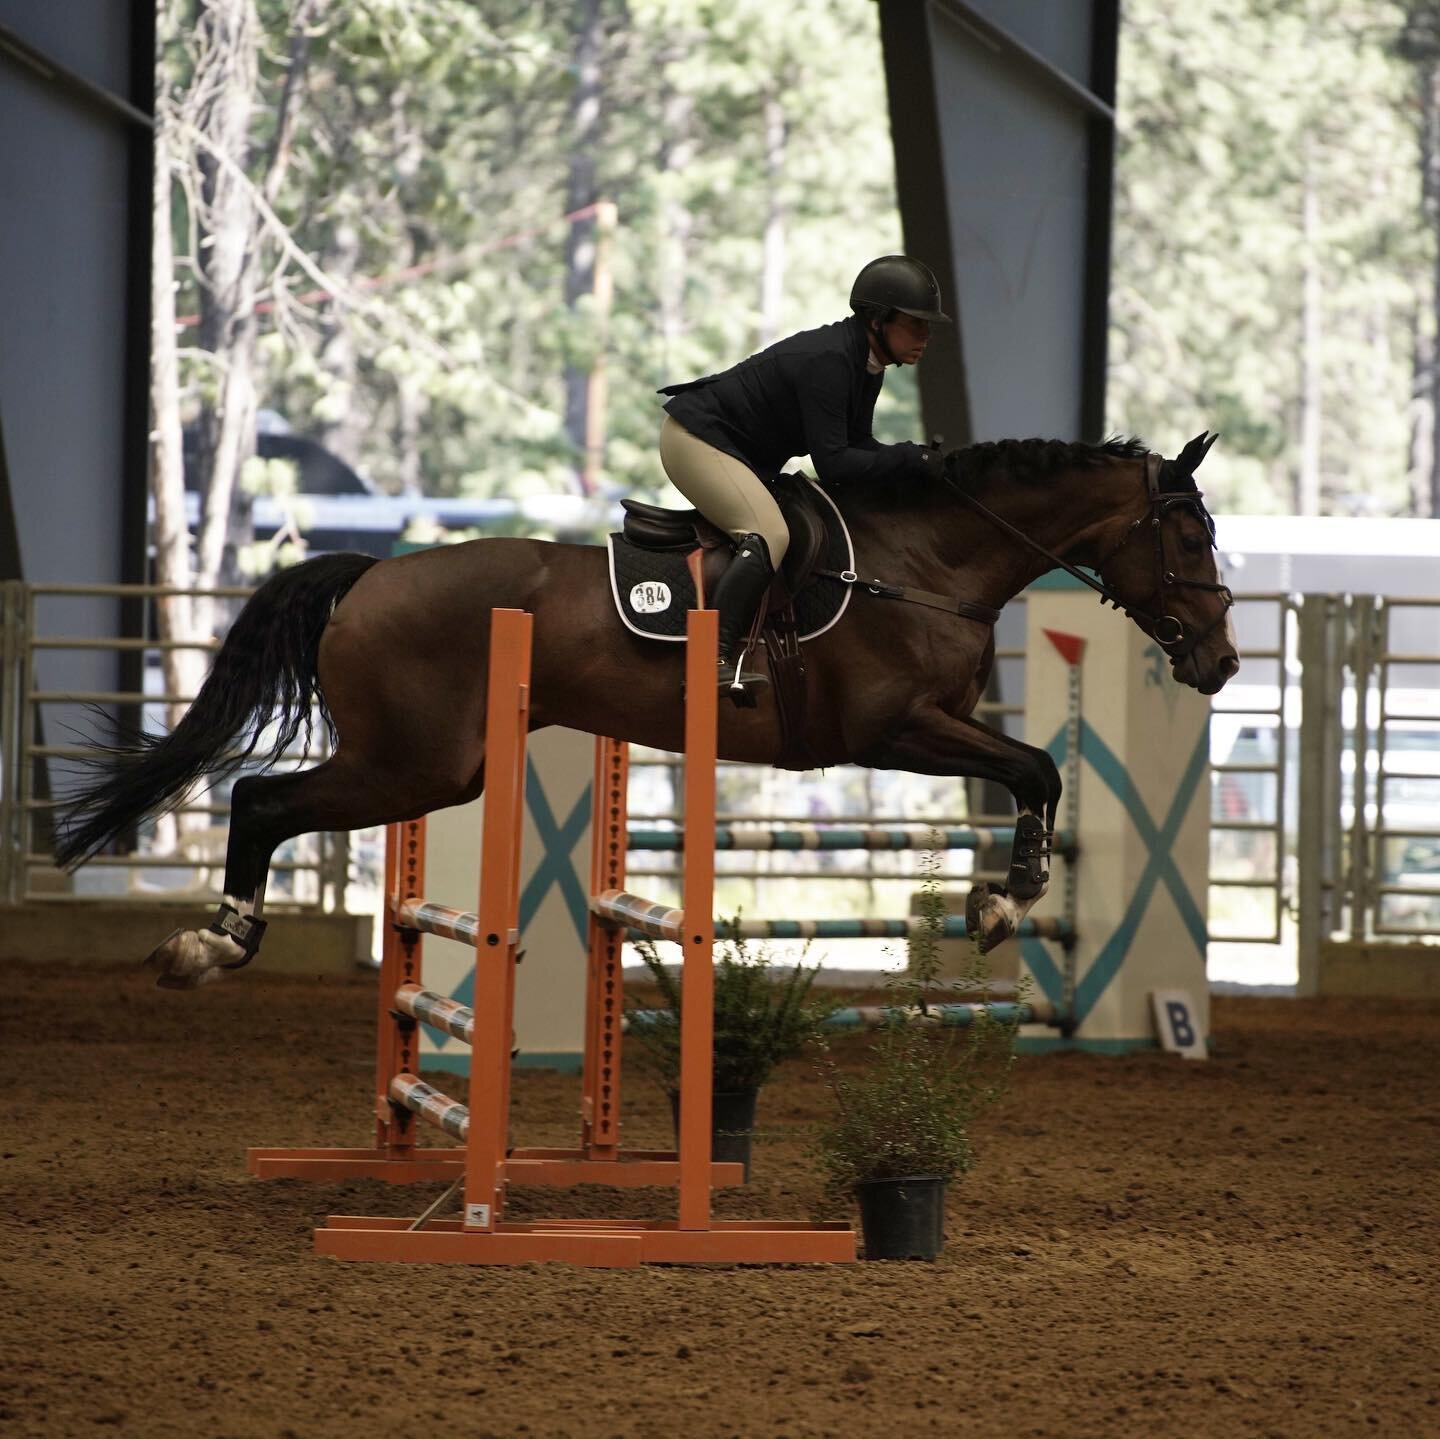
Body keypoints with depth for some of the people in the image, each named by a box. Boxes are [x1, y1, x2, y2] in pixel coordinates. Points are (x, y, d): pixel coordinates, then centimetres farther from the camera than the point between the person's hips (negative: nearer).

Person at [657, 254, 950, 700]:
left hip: (747, 457, 11)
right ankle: (716, 659, -36)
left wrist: (917, 462, -11)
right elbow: (832, 465, -31)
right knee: (770, 534, -28)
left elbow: (856, 445, 5)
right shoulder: (827, 361, -28)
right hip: (696, 436, -11)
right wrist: (909, 458, -28)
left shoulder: (864, 362, 3)